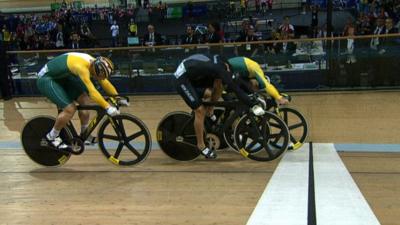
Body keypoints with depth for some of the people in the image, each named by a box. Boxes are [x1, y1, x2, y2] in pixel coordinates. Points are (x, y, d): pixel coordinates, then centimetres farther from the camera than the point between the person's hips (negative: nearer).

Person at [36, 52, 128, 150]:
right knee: (70, 109, -19)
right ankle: (51, 137, 1)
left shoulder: (95, 63, -7)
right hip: (46, 79, -9)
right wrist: (108, 107, -44)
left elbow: (105, 83, 3)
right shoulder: (82, 67, -35)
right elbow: (92, 91, -42)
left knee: (84, 99, 4)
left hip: (60, 77, 9)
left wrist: (119, 98, -3)